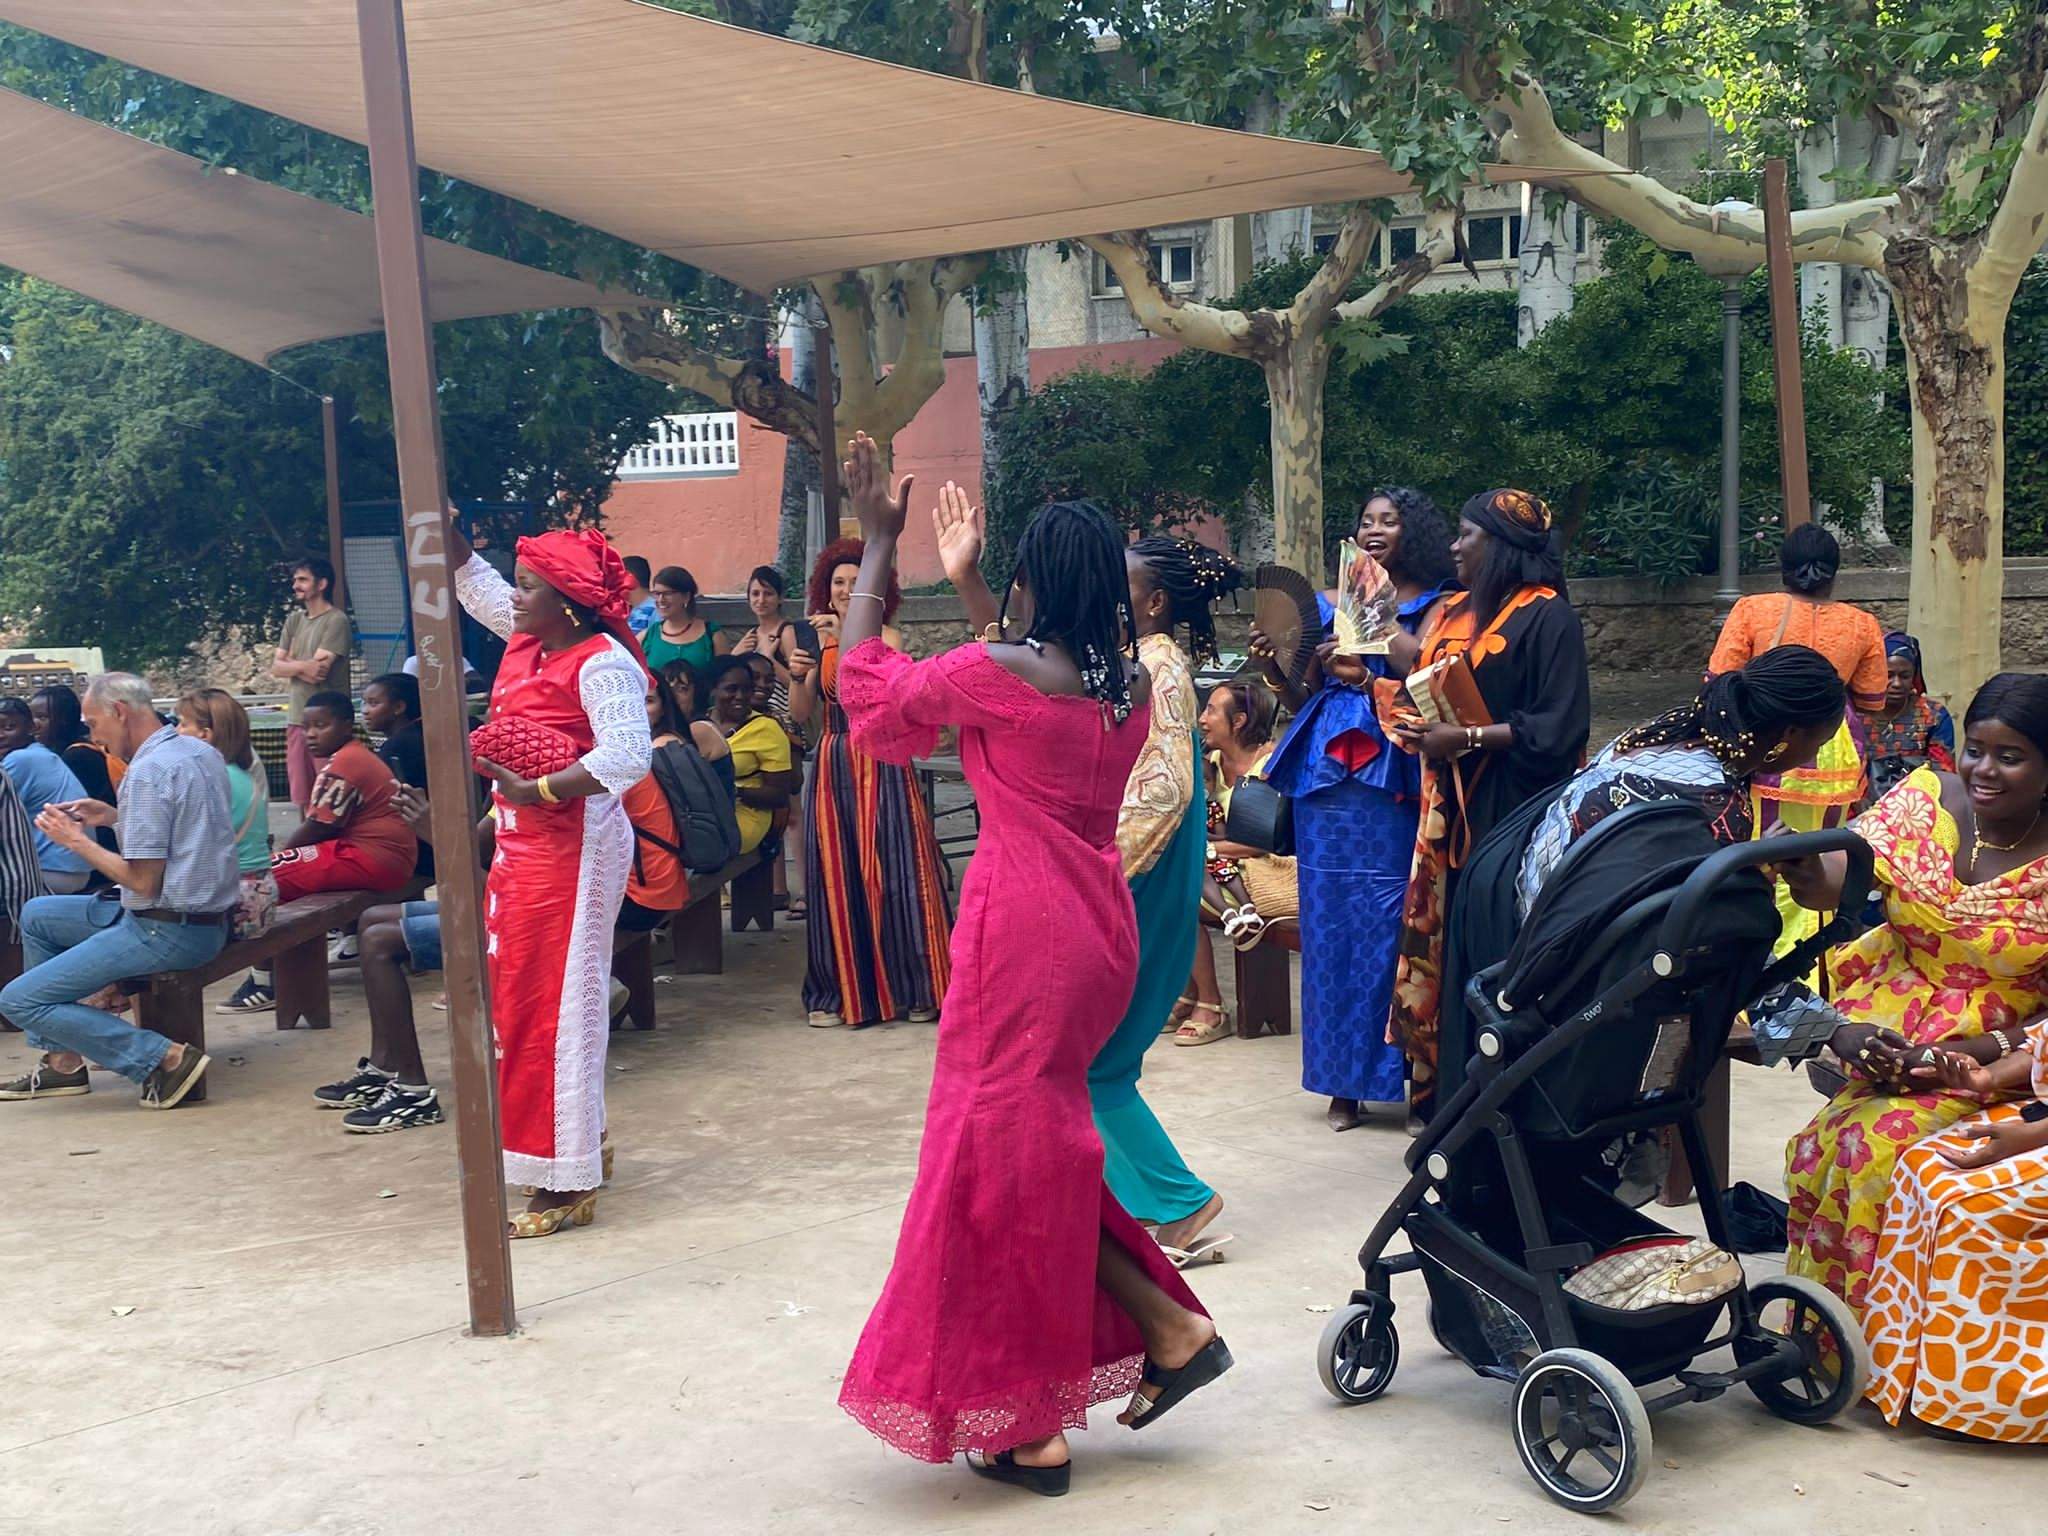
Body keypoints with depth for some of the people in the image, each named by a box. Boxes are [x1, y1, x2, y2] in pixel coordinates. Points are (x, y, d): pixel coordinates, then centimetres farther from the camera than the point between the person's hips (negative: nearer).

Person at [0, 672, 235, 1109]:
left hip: (168, 932, -10)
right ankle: (62, 1059, 22)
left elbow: (144, 881, -21)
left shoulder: (148, 771, -20)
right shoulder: (200, 752, 8)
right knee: (37, 915, 25)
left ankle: (165, 1057, -11)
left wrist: (77, 840, -8)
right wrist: (115, 818, 12)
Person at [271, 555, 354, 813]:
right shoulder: (294, 621, 15)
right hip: (297, 720, 7)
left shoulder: (336, 621, -7)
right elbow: (276, 668, 8)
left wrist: (291, 662, -1)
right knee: (303, 799, 10)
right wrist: (303, 666, -10)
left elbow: (318, 668, -16)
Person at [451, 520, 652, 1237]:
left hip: (573, 847, -10)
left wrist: (532, 791, -33)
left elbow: (627, 756, -29)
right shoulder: (526, 642, 10)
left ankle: (570, 1185, 2)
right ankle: (584, 1145, 29)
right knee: (519, 997, 16)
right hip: (519, 845, 10)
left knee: (554, 1003, -6)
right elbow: (472, 581, 25)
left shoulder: (602, 663, -16)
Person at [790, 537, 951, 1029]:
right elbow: (800, 713, 5)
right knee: (835, 878, 5)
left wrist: (846, 641, -28)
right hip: (832, 767, 4)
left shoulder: (885, 638, -2)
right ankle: (839, 992, 13)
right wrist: (799, 677, -13)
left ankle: (911, 988, 7)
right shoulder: (820, 640, 9)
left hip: (881, 766, -4)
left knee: (891, 872, -3)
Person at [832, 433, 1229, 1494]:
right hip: (1098, 926, 7)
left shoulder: (998, 673, -15)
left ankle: (1028, 1427, 13)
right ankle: (1170, 1327, 18)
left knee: (1006, 1152, 4)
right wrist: (965, 587, 29)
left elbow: (862, 677, -1)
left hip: (1023, 934, -7)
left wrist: (878, 545, 6)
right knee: (1040, 1145, 20)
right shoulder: (1129, 684, 5)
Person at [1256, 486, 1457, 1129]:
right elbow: (1309, 687, 15)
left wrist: (1367, 679, -23)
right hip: (1325, 780, 5)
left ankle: (1401, 1068, 3)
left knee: (1391, 922, -7)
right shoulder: (1335, 602, 17)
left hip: (1390, 780, -5)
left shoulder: (1432, 605, 2)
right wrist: (1273, 664, -3)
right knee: (1331, 924, 5)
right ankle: (1345, 1080, 12)